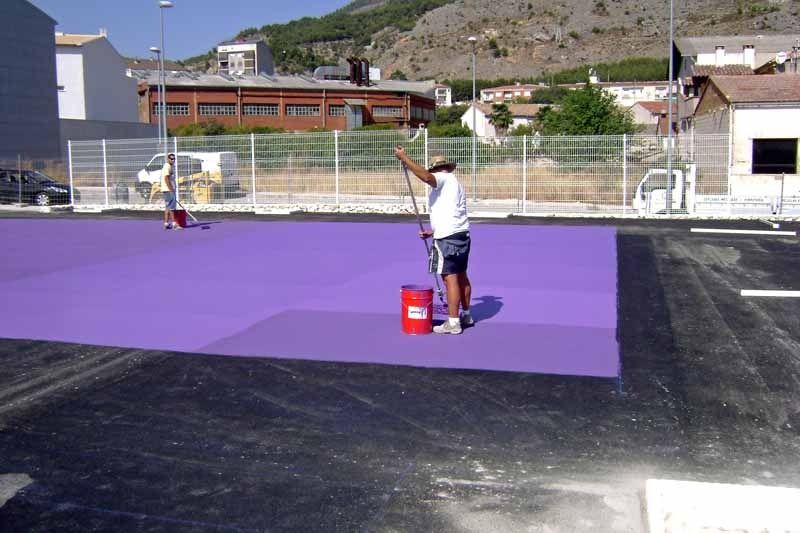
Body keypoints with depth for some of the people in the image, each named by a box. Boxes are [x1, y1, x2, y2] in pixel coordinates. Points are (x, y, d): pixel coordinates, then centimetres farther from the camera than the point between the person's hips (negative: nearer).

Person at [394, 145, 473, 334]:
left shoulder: (443, 178, -7)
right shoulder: (453, 181, 23)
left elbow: (426, 177, -31)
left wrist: (404, 158, -26)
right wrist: (433, 231, 24)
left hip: (449, 238, -10)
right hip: (461, 234, 10)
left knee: (450, 278, -8)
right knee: (461, 276, 18)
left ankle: (453, 323, -6)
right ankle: (466, 315, 31)